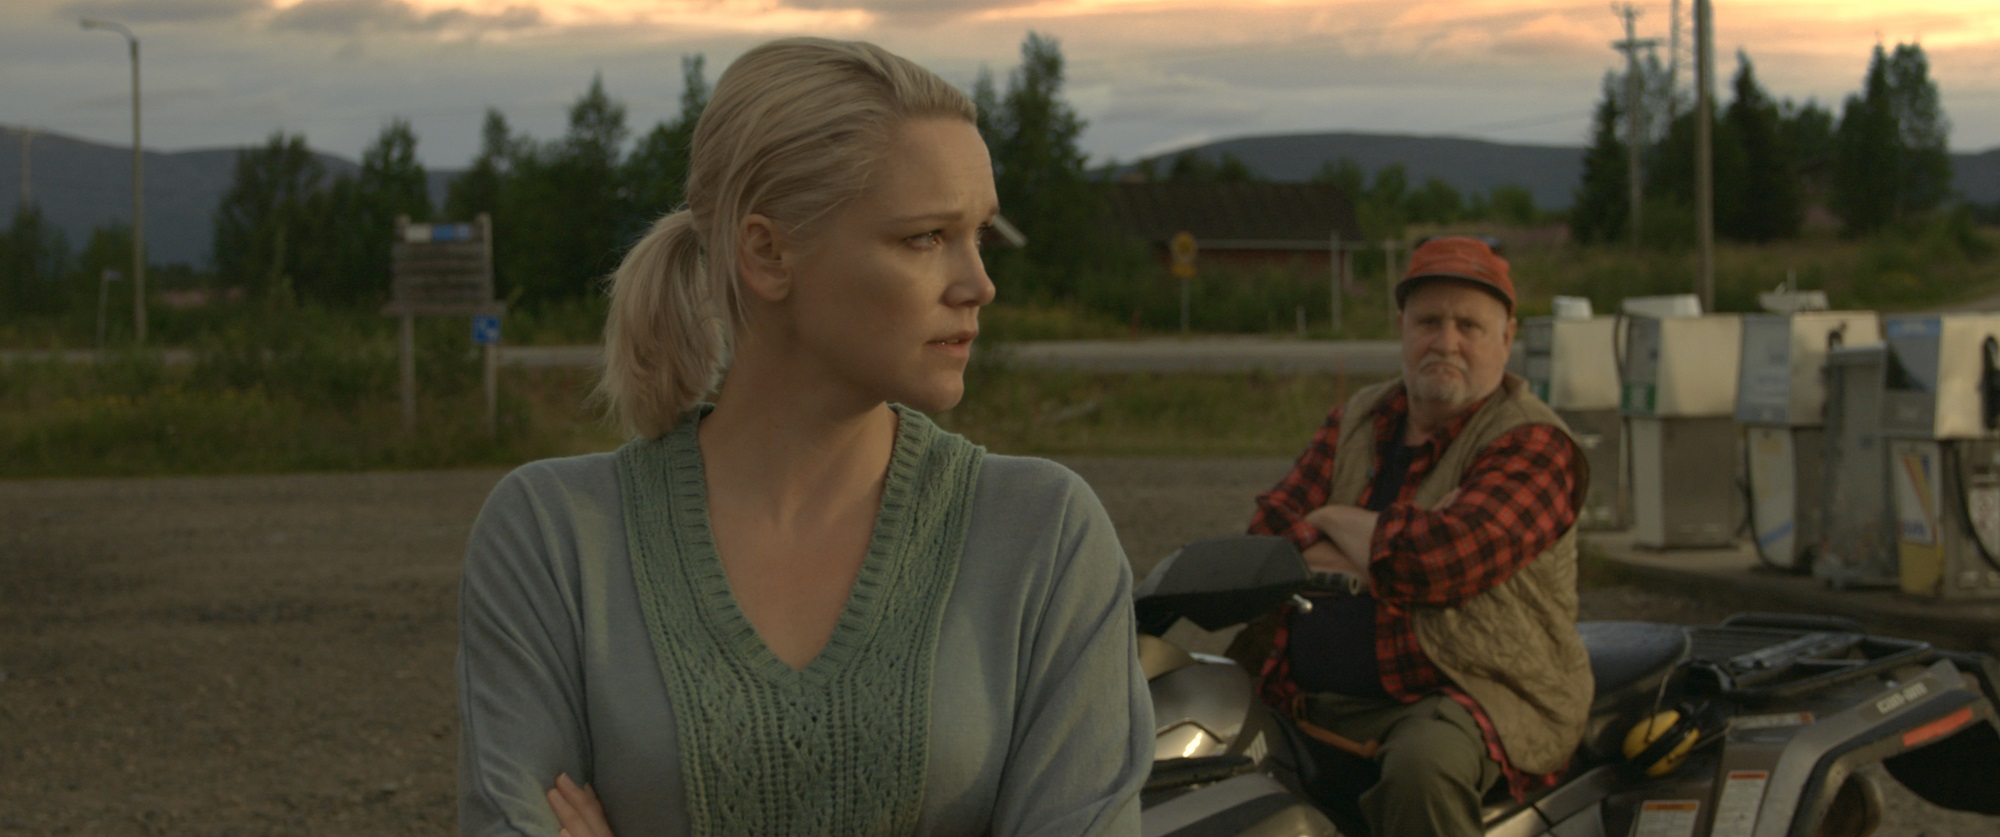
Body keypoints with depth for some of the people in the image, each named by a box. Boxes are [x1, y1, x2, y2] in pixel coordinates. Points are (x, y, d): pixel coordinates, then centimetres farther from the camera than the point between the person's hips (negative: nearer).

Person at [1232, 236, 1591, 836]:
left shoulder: (1531, 444, -6)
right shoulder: (1358, 421, 16)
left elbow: (1441, 561, -22)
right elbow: (1270, 526, 5)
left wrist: (1335, 522, -3)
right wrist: (1387, 547, -12)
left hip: (1474, 691, -6)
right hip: (1308, 699, 6)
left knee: (1423, 767, -39)